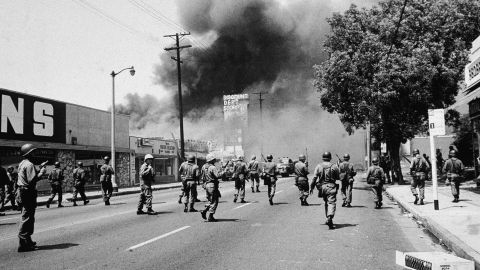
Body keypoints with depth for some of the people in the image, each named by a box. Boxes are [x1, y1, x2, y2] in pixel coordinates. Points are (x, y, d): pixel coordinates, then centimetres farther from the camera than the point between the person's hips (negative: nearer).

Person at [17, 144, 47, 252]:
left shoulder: (22, 163, 15)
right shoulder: (29, 165, -16)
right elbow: (32, 180, -24)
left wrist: (39, 169, 15)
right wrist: (41, 173, -14)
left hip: (23, 192, 11)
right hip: (28, 193, -11)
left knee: (28, 217, 18)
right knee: (27, 217, -7)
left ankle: (27, 241, 28)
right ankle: (23, 244, -6)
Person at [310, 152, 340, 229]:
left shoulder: (318, 166, 1)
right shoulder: (334, 166, -1)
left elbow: (314, 178, -1)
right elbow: (338, 178, 5)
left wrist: (311, 187, 6)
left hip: (322, 187, 3)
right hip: (331, 187, -3)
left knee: (326, 202, 18)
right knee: (331, 203, -8)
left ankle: (328, 218, 24)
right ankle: (330, 218, -28)